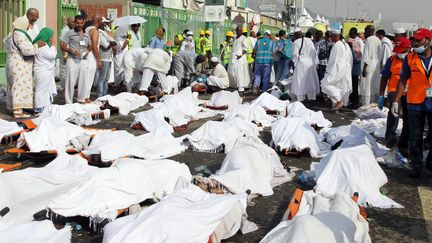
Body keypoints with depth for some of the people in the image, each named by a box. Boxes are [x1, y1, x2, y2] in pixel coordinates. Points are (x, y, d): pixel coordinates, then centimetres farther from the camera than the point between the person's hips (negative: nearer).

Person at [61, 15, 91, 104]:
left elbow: (89, 46, 25)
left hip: (83, 60, 4)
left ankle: (82, 100, 19)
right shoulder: (70, 33, 1)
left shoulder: (86, 34, 15)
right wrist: (73, 51, -15)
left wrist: (88, 51, 3)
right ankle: (69, 102, 3)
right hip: (72, 60, -4)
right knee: (71, 81, -3)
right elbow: (62, 46, -2)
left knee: (83, 81, 7)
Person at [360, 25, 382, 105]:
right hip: (377, 67, 9)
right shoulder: (378, 40, 12)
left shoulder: (369, 40, -12)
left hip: (369, 66, -8)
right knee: (375, 88, 12)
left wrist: (364, 68, -17)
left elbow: (367, 55, -17)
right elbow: (380, 55, 15)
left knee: (367, 88, -8)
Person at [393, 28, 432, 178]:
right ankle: (416, 166, 16)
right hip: (415, 104, 0)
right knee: (415, 138, 6)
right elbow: (403, 81, 2)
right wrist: (396, 101, -4)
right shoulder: (410, 59, 0)